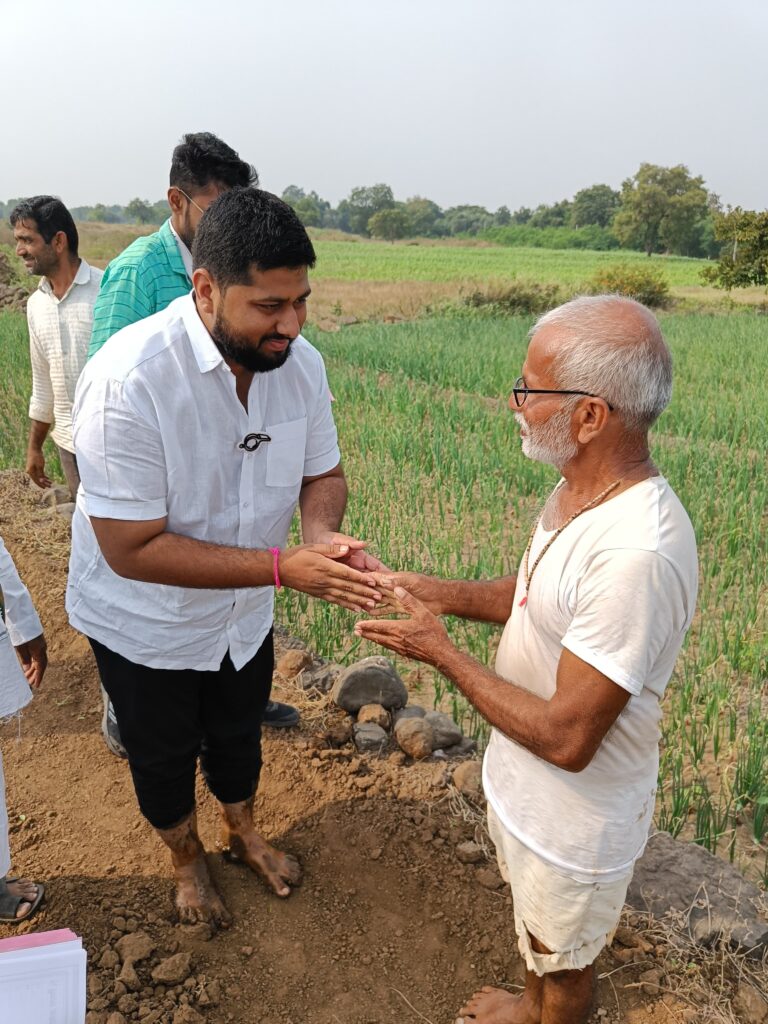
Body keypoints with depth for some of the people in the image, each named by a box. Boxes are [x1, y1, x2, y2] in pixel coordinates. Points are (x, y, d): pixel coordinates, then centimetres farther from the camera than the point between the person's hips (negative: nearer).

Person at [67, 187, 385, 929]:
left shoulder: (300, 362, -17)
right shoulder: (127, 379, -34)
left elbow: (321, 473, -4)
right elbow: (133, 548, -32)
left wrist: (323, 534, -28)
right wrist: (283, 568, -38)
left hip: (243, 611, 4)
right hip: (145, 623, -4)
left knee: (238, 735, 28)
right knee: (164, 756, 22)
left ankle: (243, 833, 59)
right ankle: (186, 861, 53)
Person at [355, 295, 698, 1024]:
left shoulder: (636, 554, -38)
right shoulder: (579, 489, -8)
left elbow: (566, 738, -33)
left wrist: (442, 654, -23)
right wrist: (435, 592, -7)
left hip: (575, 814, -8)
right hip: (522, 779, 9)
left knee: (562, 959, 23)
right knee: (536, 922, 35)